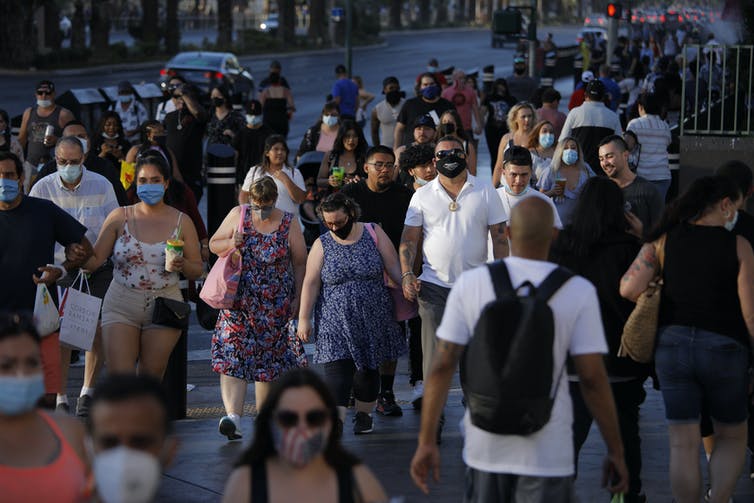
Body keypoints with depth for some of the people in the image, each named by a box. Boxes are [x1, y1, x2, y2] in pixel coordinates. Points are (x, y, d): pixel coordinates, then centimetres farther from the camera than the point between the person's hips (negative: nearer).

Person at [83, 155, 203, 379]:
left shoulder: (182, 222, 4)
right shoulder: (120, 217, 3)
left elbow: (197, 270, 7)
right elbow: (95, 259, 1)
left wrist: (182, 266, -14)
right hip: (121, 307, 0)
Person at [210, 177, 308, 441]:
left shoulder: (289, 224, -1)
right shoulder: (237, 216, 1)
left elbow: (300, 264, 4)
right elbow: (213, 244, 9)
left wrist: (298, 298, 0)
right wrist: (231, 243, -12)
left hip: (275, 306, 0)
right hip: (238, 300, 0)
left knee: (269, 359, 4)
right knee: (233, 355, -10)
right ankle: (232, 414, -13)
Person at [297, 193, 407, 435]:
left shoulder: (374, 234, 0)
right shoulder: (322, 245, 1)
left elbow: (394, 268, 4)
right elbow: (310, 283, 1)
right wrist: (303, 318, -1)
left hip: (372, 318, 1)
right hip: (335, 321, -1)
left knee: (367, 368, 9)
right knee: (337, 368, -13)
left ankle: (364, 414, 27)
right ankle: (336, 421, -22)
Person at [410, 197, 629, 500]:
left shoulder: (469, 284, -6)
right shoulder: (578, 292, -11)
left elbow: (442, 365, -7)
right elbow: (592, 378, -11)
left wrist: (426, 442, -1)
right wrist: (616, 452, -2)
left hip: (486, 443, 3)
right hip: (545, 453, -3)